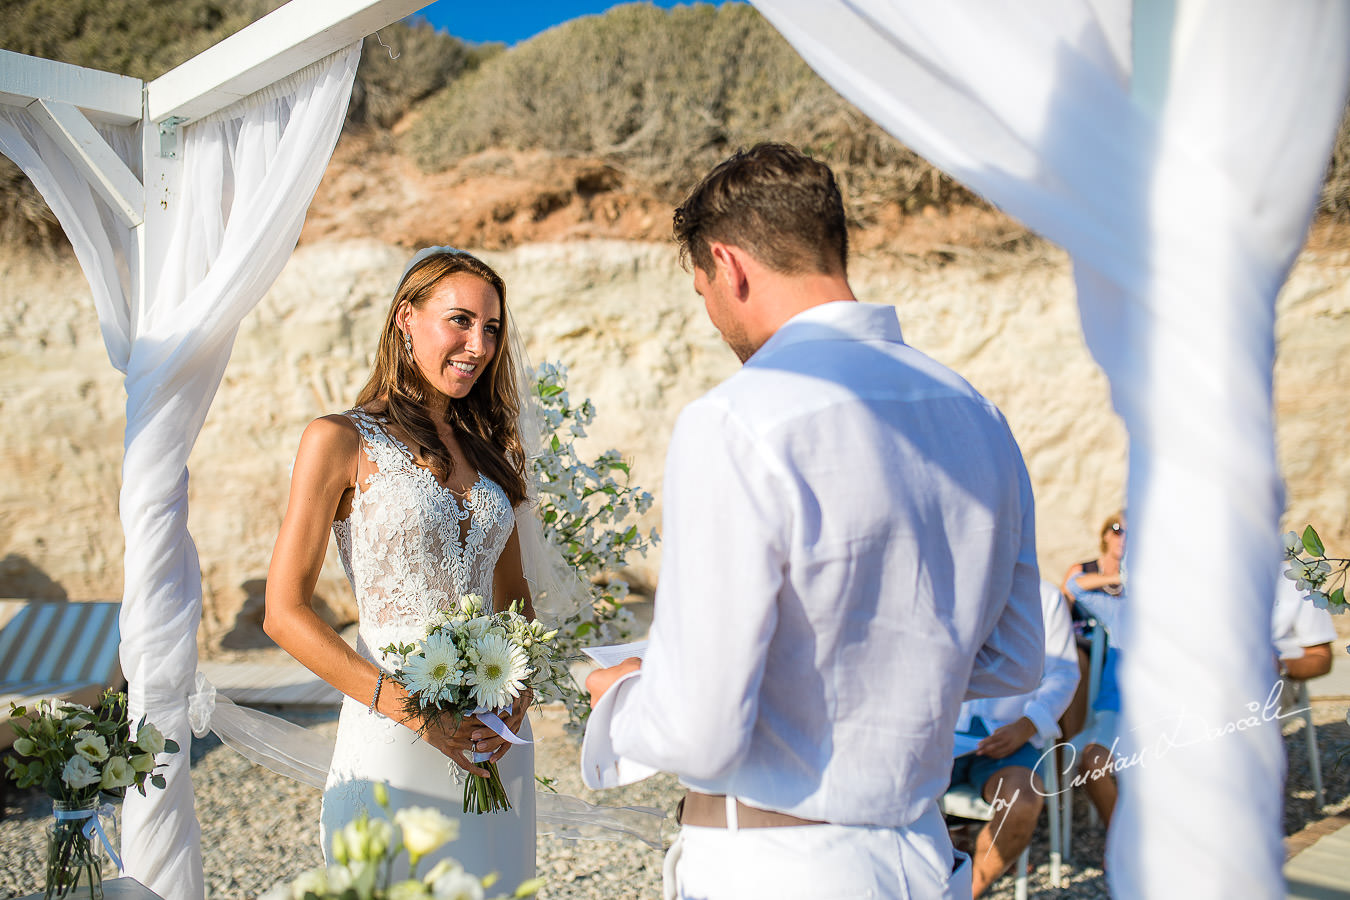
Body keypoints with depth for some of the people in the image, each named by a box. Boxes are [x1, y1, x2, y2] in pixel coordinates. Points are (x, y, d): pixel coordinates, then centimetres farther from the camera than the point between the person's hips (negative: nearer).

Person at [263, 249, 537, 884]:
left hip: (495, 742, 5)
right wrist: (410, 710, -16)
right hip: (392, 737, -5)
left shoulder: (492, 447, 10)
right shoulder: (342, 440, -6)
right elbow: (284, 612, -10)